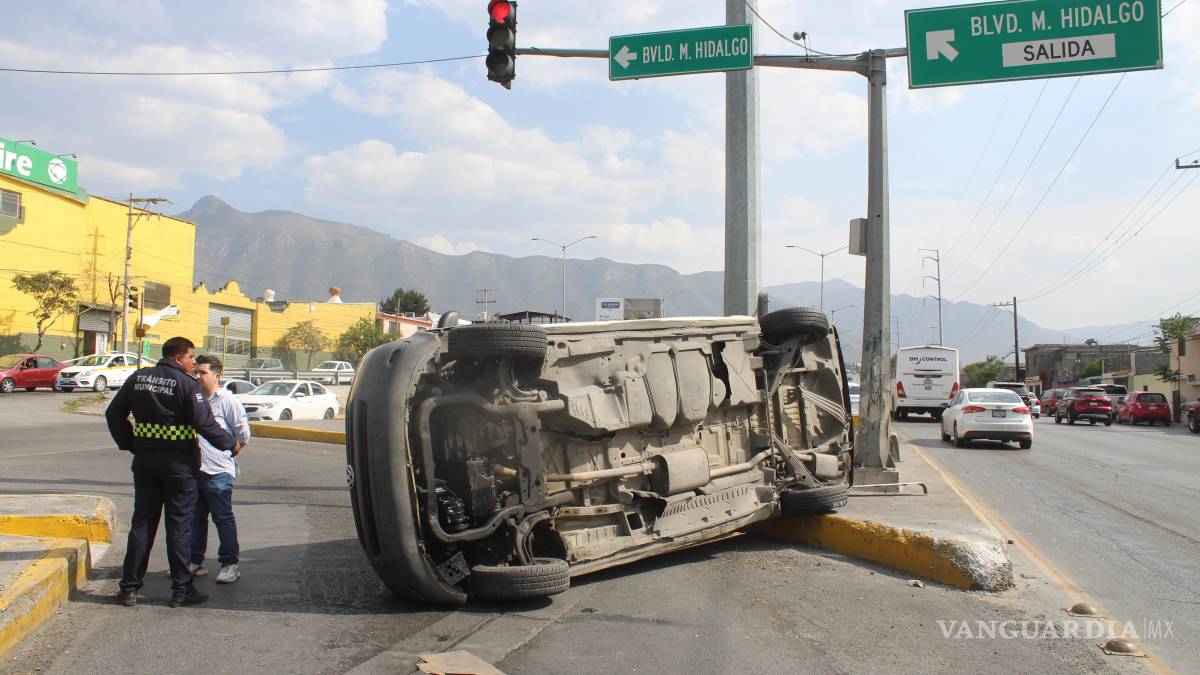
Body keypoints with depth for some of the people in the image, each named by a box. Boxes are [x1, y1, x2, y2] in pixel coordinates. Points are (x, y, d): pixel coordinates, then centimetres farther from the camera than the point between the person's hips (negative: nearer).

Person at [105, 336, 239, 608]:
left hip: (144, 460, 6)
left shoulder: (138, 378, 7)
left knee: (142, 523, 13)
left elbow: (114, 414, 11)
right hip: (178, 462, -5)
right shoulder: (187, 383, -12)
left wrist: (128, 443, 18)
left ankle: (129, 588, 16)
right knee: (179, 525, 3)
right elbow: (204, 423, -15)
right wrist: (230, 444, -2)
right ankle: (181, 590, 8)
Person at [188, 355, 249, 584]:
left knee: (223, 518, 0)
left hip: (218, 471, -7)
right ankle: (195, 561, 27)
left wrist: (229, 453, -1)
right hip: (194, 469, 7)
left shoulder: (228, 401, -8)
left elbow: (243, 435, -6)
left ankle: (230, 564, 8)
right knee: (195, 518, 15)